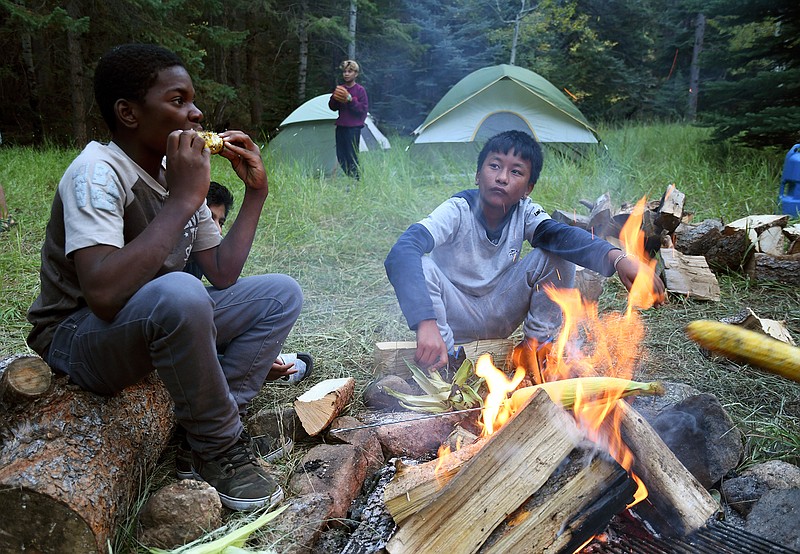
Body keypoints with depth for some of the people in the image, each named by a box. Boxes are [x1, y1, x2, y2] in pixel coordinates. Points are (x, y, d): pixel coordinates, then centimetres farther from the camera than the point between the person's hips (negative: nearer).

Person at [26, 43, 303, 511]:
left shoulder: (179, 171, 2)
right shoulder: (97, 172, -21)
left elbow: (222, 276, 2)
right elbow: (104, 294, -37)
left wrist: (256, 193, -5)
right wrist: (183, 199, -32)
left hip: (160, 325, 8)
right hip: (77, 339, -8)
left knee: (281, 294, 2)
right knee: (179, 293, -38)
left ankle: (217, 420, -8)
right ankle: (220, 450, -15)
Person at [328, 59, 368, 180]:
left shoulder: (360, 90, -4)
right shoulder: (340, 89, 12)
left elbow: (364, 109, -9)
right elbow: (333, 107, 14)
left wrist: (350, 99, -18)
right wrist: (334, 97, -5)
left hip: (353, 128, -6)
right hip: (341, 127, 6)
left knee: (352, 157, -7)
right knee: (341, 156, 7)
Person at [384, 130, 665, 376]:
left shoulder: (525, 212, -12)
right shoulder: (457, 211, -24)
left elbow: (562, 234, -31)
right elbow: (400, 253, -41)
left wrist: (617, 257, -53)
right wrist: (427, 324, -56)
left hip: (499, 316, 3)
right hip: (457, 316, -3)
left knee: (558, 255, -17)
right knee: (420, 267, -34)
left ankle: (537, 344, -2)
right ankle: (443, 359, -14)